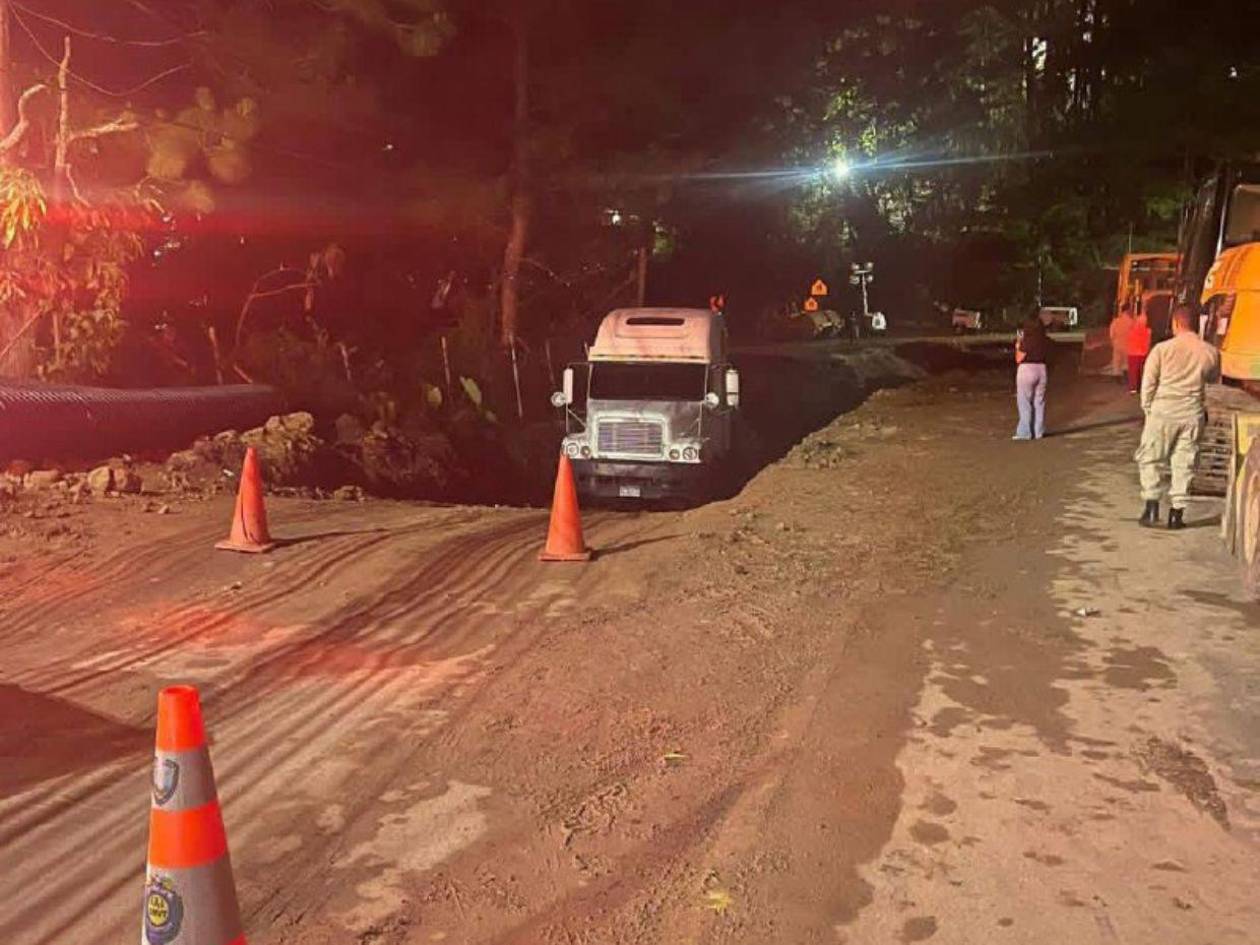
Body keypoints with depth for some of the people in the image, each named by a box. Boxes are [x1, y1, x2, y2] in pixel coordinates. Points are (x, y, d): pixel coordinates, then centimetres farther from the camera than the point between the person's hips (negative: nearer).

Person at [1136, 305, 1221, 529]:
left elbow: (1148, 382, -7)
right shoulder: (1210, 352, -1)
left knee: (1150, 459, 11)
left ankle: (1152, 507, 4)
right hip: (1192, 415, 3)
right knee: (1184, 464, 10)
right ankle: (1177, 514, 11)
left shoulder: (1163, 349, -9)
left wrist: (1147, 408, 5)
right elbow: (1213, 377, 17)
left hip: (1163, 412, -2)